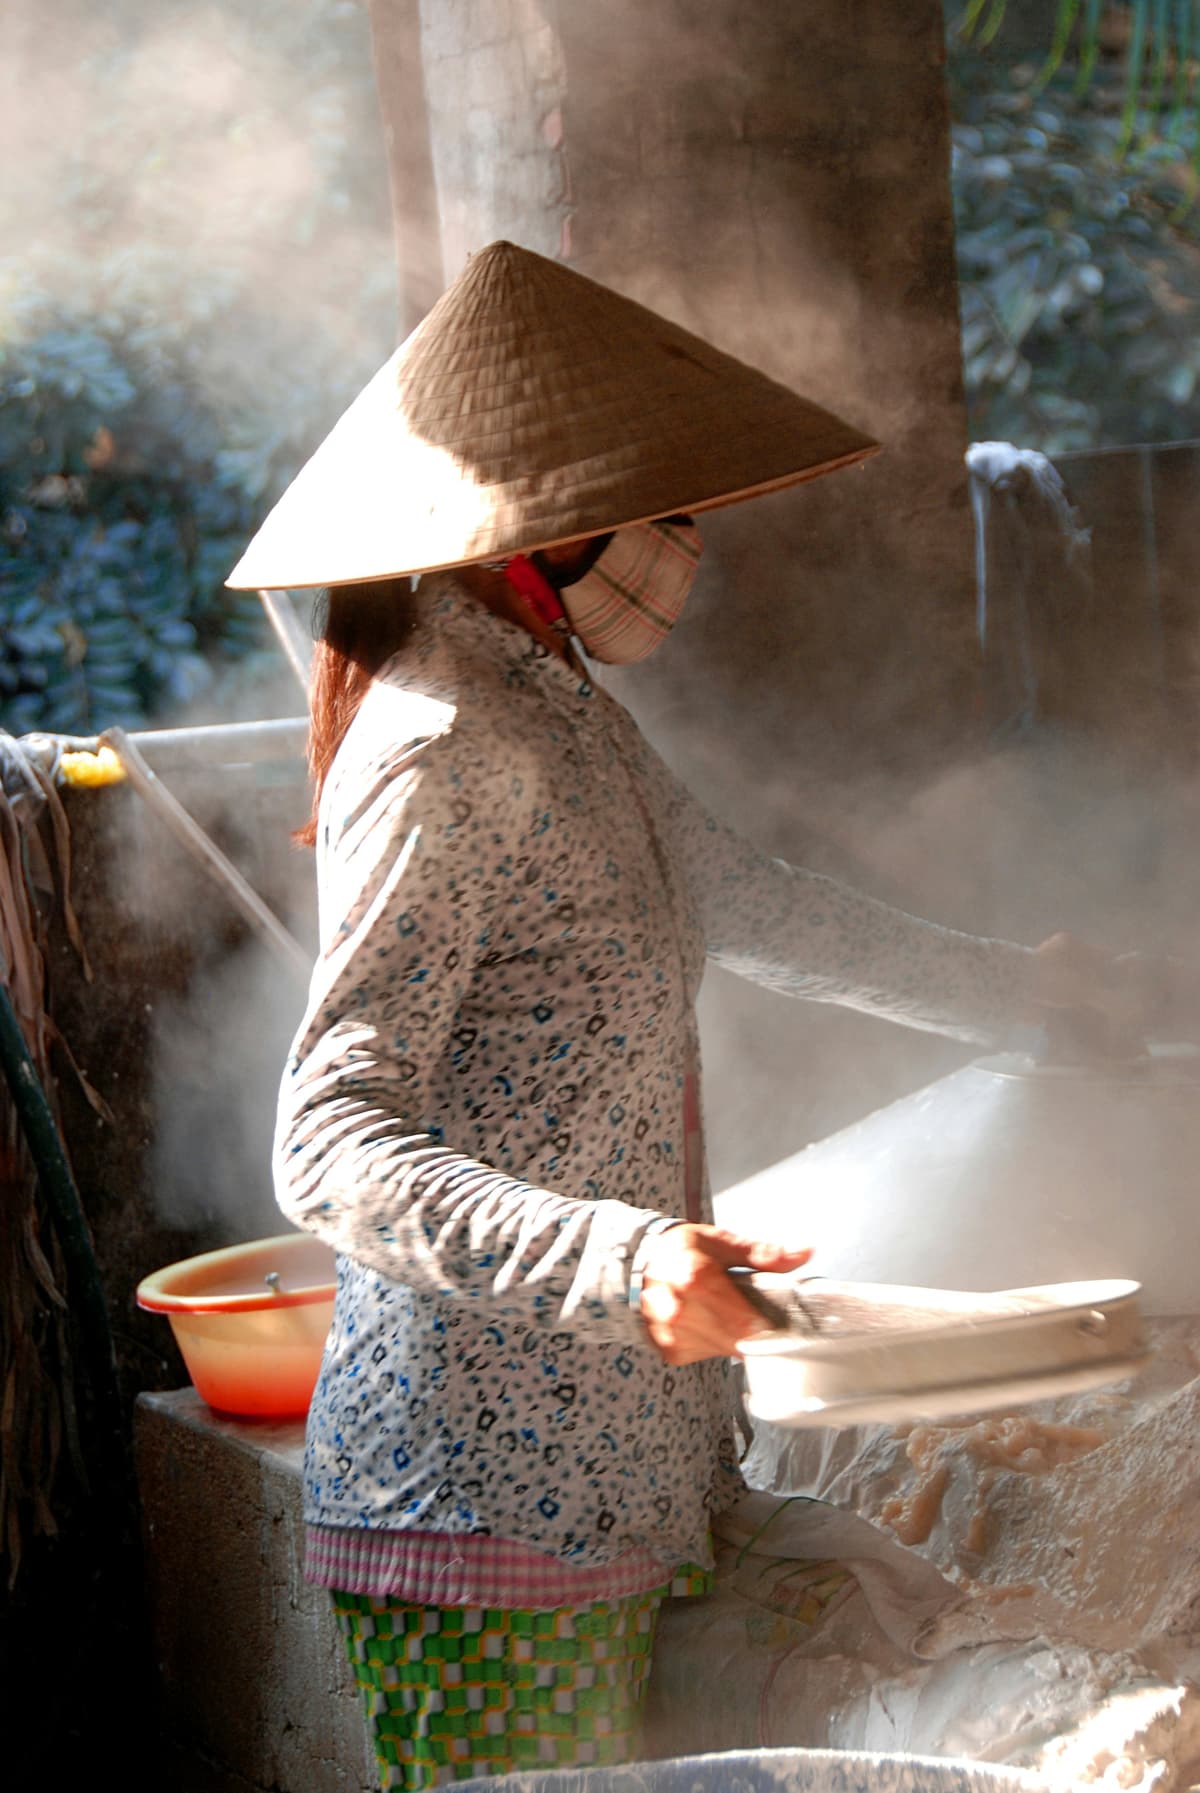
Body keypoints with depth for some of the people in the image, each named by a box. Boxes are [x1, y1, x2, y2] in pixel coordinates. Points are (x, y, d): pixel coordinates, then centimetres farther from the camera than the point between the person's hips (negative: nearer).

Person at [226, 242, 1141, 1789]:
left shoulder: (567, 721, 14)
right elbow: (330, 1147, -23)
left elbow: (748, 905, 31)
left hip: (603, 1457, 9)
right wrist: (616, 1256, -37)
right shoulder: (440, 751, -16)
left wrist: (1010, 985, 42)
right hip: (482, 1472, -9)